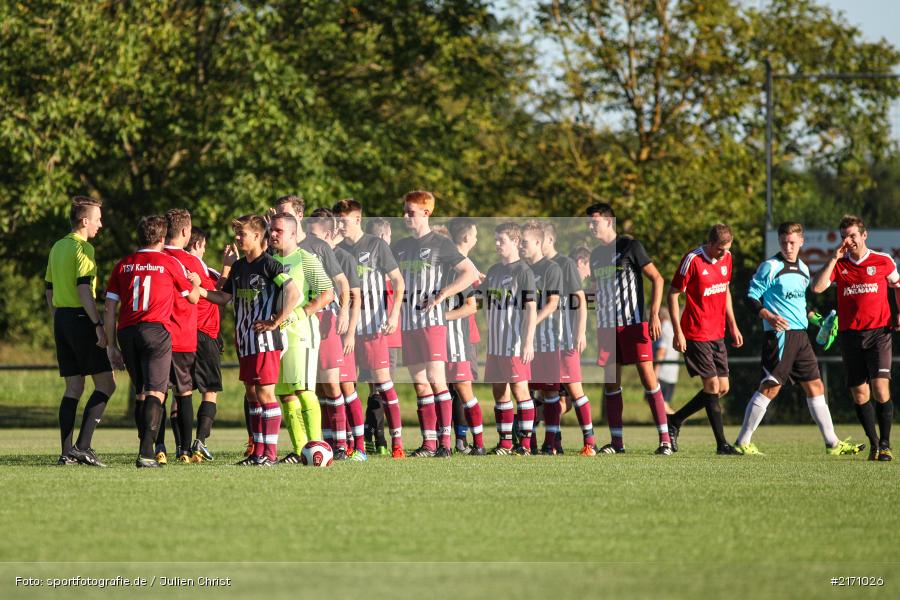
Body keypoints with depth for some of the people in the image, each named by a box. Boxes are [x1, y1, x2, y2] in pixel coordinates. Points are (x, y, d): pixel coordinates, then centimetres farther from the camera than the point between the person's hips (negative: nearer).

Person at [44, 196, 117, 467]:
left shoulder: (57, 248, 16)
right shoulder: (83, 248, -11)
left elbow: (49, 290, 21)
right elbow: (84, 289, -19)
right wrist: (99, 325, -20)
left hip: (61, 320, 9)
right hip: (81, 319, -9)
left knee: (74, 387, 10)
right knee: (106, 383, -4)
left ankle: (66, 452, 4)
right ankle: (82, 445, -14)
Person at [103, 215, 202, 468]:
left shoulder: (123, 265, 12)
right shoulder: (170, 263, 5)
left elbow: (109, 308, 9)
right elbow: (193, 298, 19)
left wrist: (112, 345, 14)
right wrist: (196, 284, 42)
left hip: (127, 332, 4)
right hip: (156, 330, -4)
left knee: (141, 393, 16)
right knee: (156, 393, -7)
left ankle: (147, 450, 18)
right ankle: (146, 452, -20)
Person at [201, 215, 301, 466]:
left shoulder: (269, 264, -11)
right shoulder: (239, 266, 14)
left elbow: (294, 294, -20)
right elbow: (224, 297, 21)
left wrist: (275, 323, -17)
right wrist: (198, 290, 6)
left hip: (266, 339, -8)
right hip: (245, 340, 9)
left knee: (265, 392, -9)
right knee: (251, 393, 10)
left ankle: (270, 453, -6)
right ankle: (258, 452, 15)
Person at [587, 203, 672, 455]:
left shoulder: (629, 246, -5)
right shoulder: (595, 255, 14)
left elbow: (657, 279, -6)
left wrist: (654, 314, -15)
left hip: (634, 323, -6)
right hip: (606, 327, 6)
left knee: (648, 376, -10)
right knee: (610, 384, 4)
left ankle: (665, 439, -9)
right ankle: (616, 441, 10)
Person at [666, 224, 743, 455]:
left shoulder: (726, 258, 7)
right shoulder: (692, 260, -15)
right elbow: (673, 294, -10)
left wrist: (732, 325, 19)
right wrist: (678, 332, -14)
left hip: (717, 333, 8)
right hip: (695, 334, -8)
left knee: (722, 388, 8)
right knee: (712, 386, -8)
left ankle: (675, 421, 21)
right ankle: (722, 443, -3)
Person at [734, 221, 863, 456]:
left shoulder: (803, 269, 15)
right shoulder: (771, 267, -8)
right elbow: (751, 297, -10)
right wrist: (769, 317, -23)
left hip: (800, 336, 8)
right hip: (779, 335, -8)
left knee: (815, 386, 9)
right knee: (770, 388, -9)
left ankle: (832, 443, 14)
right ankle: (742, 443, -3)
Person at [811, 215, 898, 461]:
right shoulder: (839, 265, 7)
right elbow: (817, 287, -7)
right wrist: (834, 258, -8)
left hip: (879, 332, -2)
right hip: (849, 335, 2)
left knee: (880, 387, -15)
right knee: (859, 393, 1)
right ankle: (873, 443, 15)